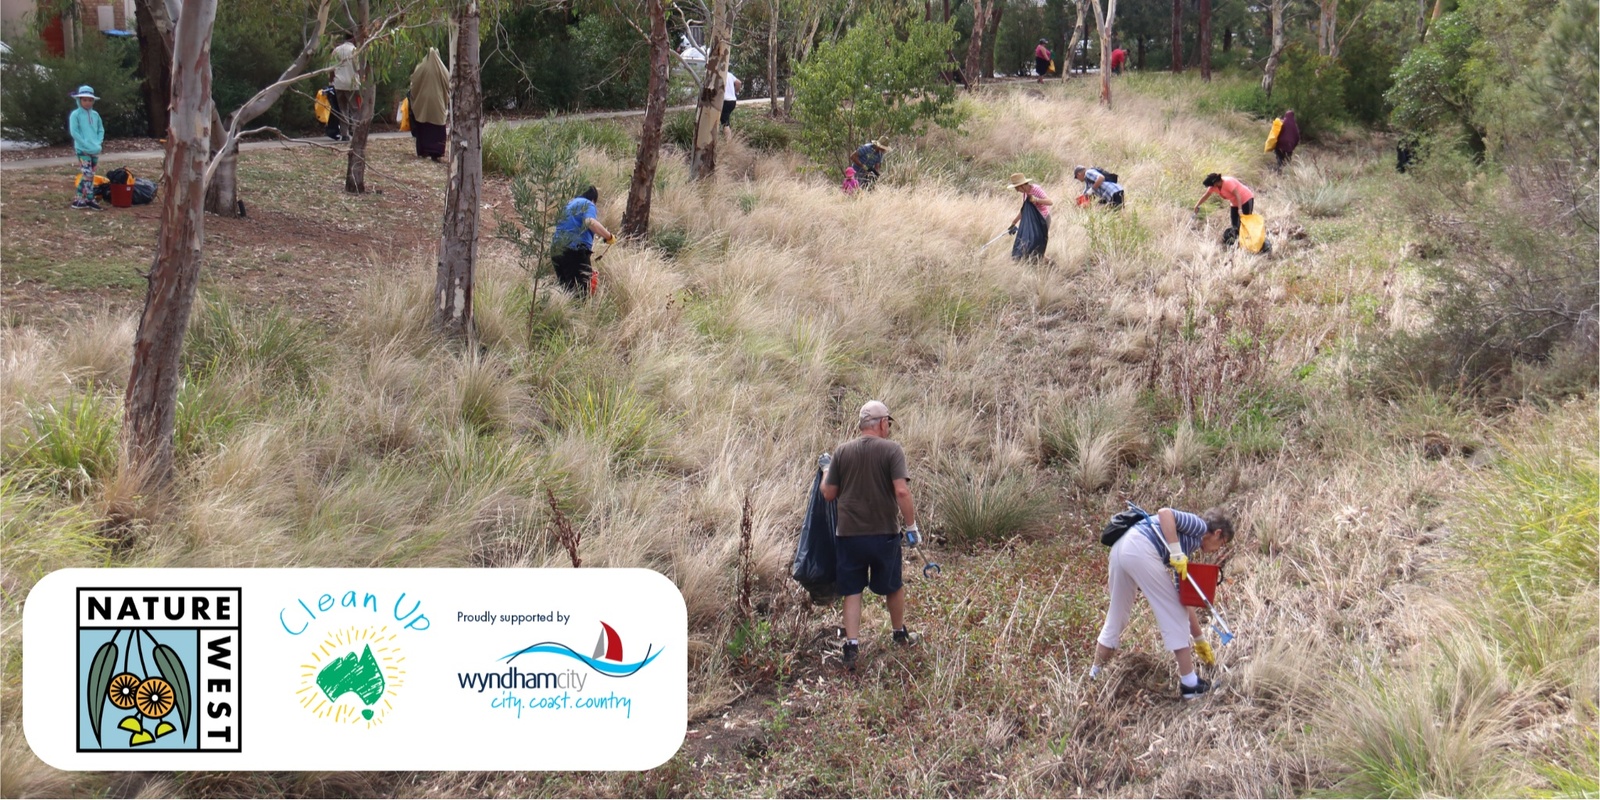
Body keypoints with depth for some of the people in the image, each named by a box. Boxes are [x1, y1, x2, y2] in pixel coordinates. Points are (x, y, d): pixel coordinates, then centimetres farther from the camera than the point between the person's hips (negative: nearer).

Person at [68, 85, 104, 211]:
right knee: (87, 174, -12)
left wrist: (98, 143, -3)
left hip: (95, 150, 6)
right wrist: (87, 145, -16)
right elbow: (74, 132, -12)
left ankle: (88, 200, 15)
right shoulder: (75, 114, -7)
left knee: (91, 175, 9)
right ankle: (78, 200, -6)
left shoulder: (95, 114, 9)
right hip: (82, 150, -6)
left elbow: (101, 130, 14)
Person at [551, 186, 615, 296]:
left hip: (555, 249, 8)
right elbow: (590, 222, -21)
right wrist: (609, 236, -17)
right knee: (580, 289, -12)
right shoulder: (587, 204, 1)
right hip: (574, 250, -8)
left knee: (565, 288, 12)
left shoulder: (570, 204, 26)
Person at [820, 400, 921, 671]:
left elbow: (828, 494, 3)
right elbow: (902, 491, -18)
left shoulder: (842, 452, -1)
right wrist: (911, 525, -10)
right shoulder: (892, 450, -9)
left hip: (849, 534, 1)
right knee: (894, 586, 20)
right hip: (884, 534, -1)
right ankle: (900, 634, 37)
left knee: (852, 591, 9)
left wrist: (826, 472, 21)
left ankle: (852, 645, 0)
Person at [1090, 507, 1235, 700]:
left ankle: (1094, 676, 33)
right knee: (1174, 614, 3)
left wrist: (1200, 640, 41)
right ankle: (1189, 684, 8)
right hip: (1140, 549, -9)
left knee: (1117, 616, 23)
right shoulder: (1199, 526, 11)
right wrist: (1177, 553, -13)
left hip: (1119, 548, 9)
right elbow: (1164, 513, -11)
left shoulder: (1187, 548, 32)